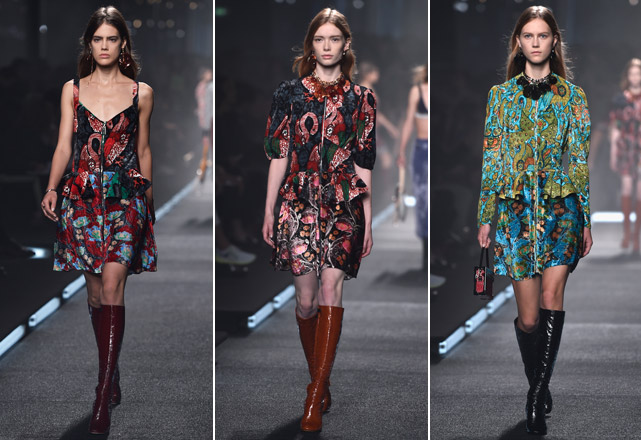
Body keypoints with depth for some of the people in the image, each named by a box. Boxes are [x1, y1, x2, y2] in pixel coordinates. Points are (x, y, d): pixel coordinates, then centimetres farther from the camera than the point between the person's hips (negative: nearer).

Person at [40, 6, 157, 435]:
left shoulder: (141, 93, 5)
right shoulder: (72, 90, 8)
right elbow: (64, 145, 5)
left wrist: (148, 195, 18)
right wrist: (52, 188, -10)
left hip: (126, 195, -2)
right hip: (83, 195, 2)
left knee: (112, 285, -15)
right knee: (95, 290, 6)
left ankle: (104, 397, -18)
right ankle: (112, 377, 19)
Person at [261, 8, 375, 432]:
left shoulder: (361, 98, 8)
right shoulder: (290, 93, 7)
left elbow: (364, 163, 8)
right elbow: (278, 155, 7)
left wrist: (368, 221, 7)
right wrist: (269, 210, 4)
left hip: (344, 205, -1)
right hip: (299, 203, 1)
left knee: (331, 289, -14)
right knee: (307, 298, 0)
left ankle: (316, 397, -16)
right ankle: (320, 384, 19)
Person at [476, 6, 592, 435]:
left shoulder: (572, 96, 6)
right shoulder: (501, 95, 8)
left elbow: (581, 159, 6)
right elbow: (491, 159, 9)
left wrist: (587, 219, 4)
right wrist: (486, 216, 5)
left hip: (561, 206, -1)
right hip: (516, 207, 1)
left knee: (552, 297, -20)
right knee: (528, 317, 1)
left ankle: (537, 393, -15)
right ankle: (540, 388, 22)